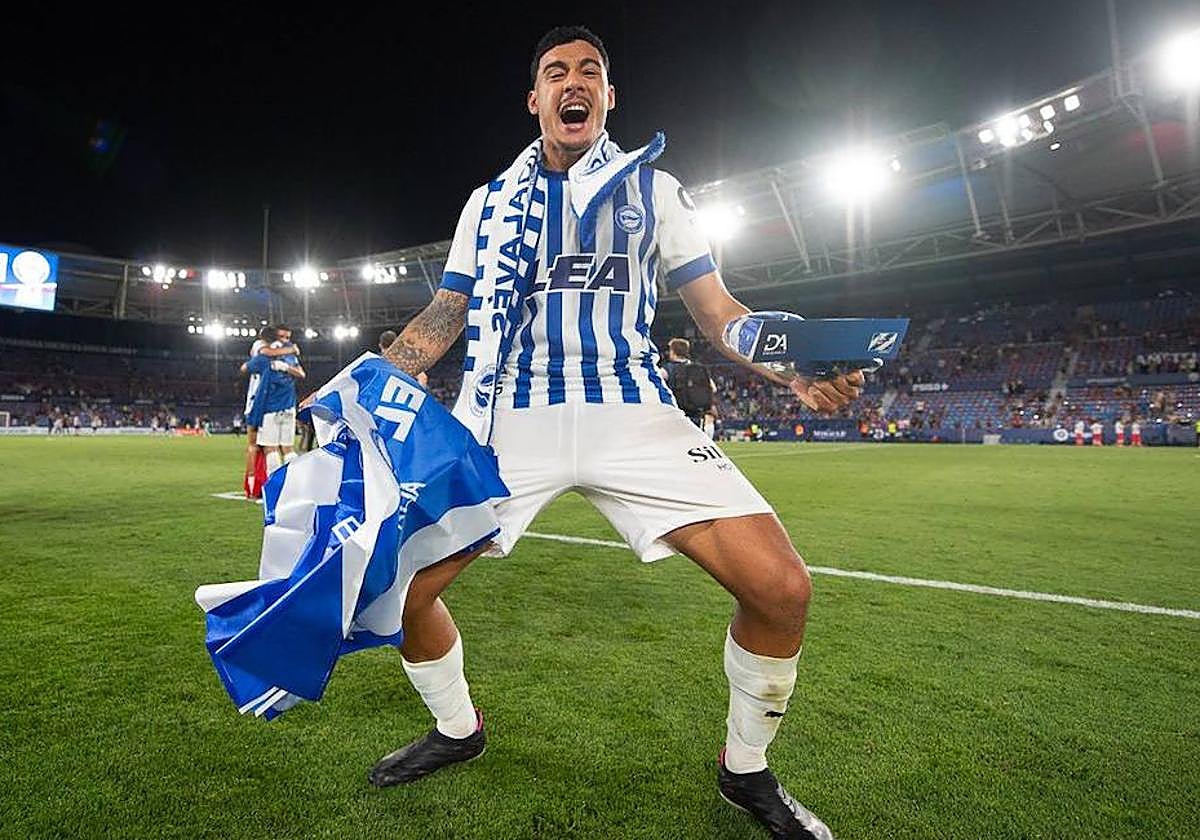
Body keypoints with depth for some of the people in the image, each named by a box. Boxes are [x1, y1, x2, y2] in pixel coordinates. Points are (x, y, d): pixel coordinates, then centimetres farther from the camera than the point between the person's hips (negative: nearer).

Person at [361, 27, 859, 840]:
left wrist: (796, 366, -12)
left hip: (634, 413, -1)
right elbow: (443, 320, 15)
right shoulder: (490, 202, 17)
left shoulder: (653, 188, 13)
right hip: (508, 418, 2)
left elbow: (717, 309, 7)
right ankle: (458, 728, 28)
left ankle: (746, 769, 17)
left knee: (781, 588, -14)